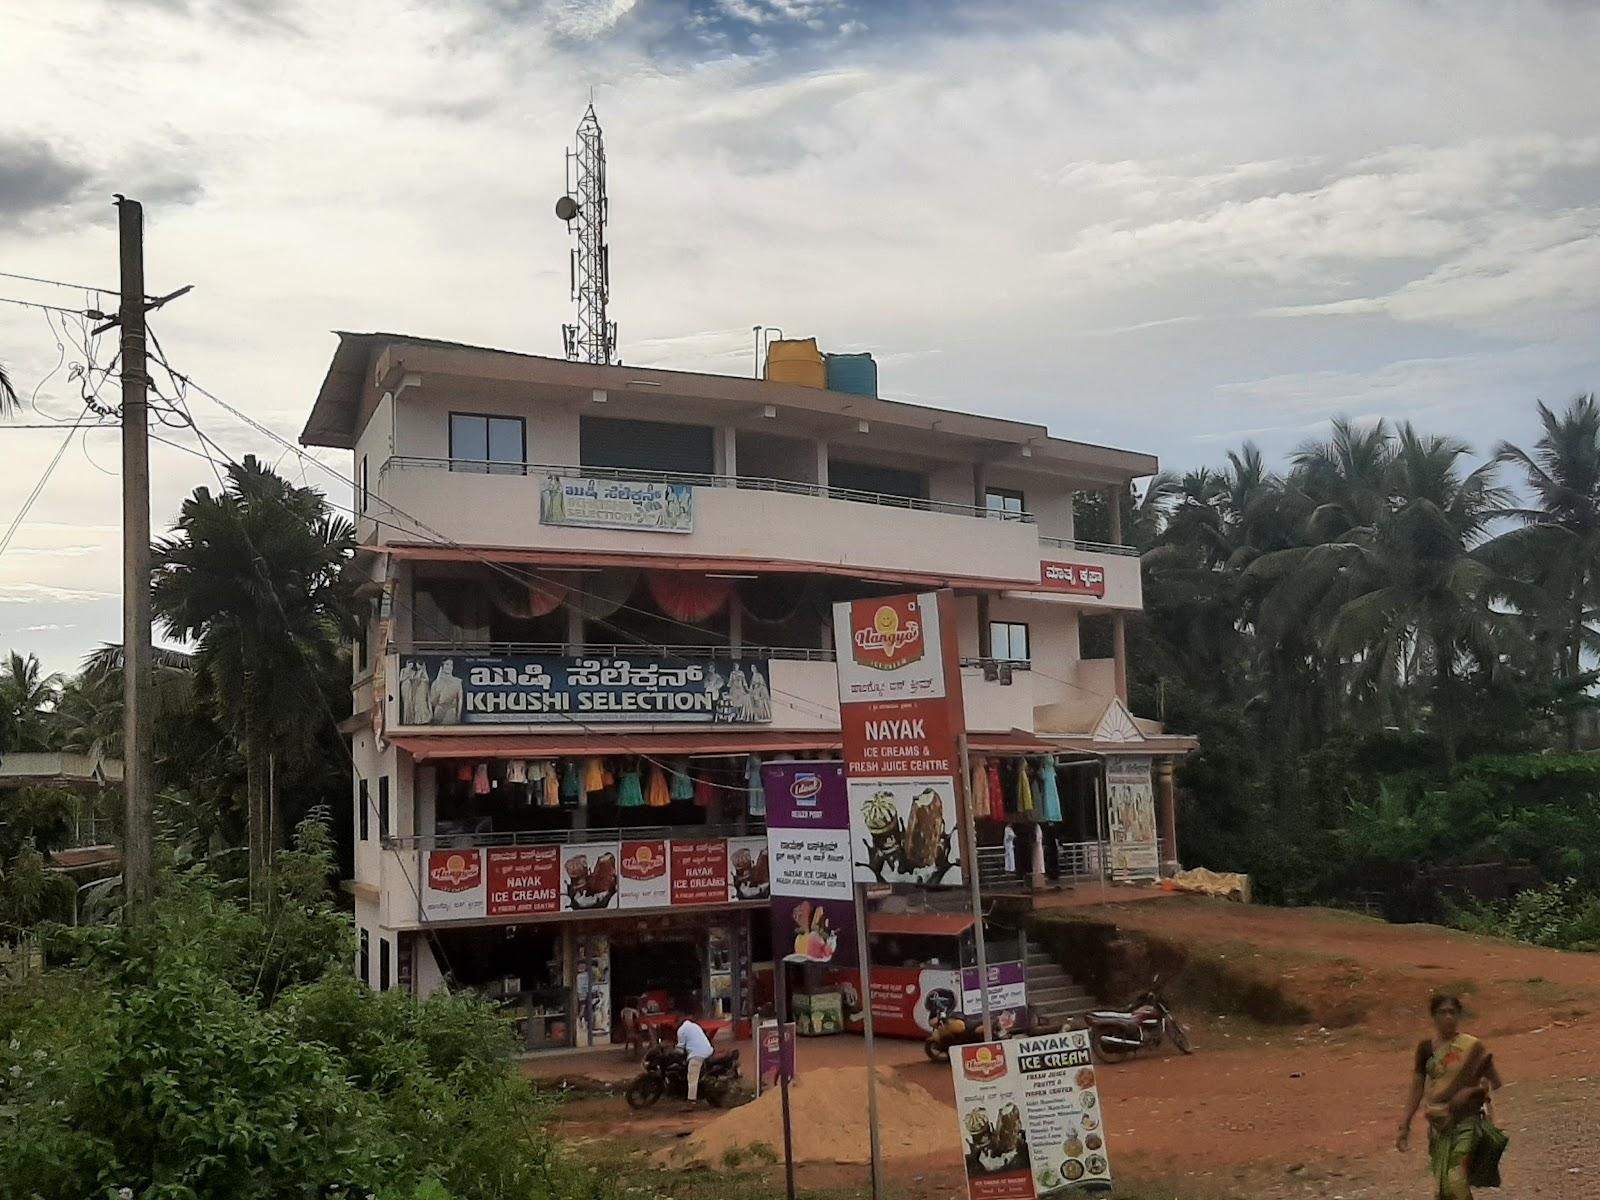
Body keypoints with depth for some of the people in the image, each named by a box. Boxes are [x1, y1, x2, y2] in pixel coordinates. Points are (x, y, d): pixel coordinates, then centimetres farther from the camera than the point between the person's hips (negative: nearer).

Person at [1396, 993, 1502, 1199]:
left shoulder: (1471, 1046, -6)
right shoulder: (1426, 1048, 3)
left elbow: (1495, 1082, 1)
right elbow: (1417, 1089, 8)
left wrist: (1471, 1092, -16)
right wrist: (1404, 1125, 6)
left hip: (1466, 1122, -4)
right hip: (1438, 1123, 4)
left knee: (1456, 1181, -15)